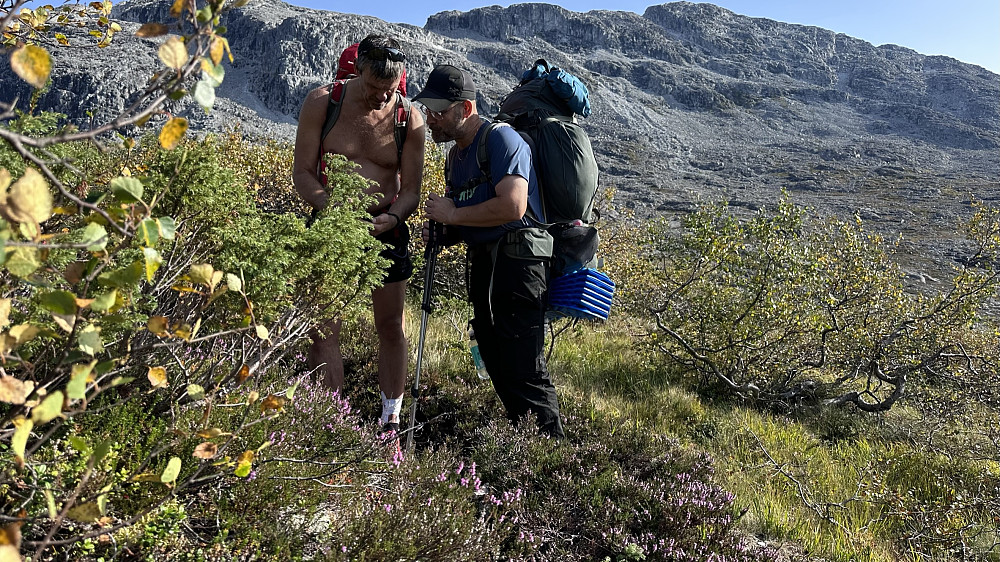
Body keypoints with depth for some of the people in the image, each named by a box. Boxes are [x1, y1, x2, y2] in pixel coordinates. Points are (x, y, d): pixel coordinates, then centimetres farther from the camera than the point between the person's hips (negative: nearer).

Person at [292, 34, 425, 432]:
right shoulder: (321, 102, -6)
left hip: (385, 228, 1)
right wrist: (333, 207, -22)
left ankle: (392, 421, 23)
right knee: (323, 331, -2)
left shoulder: (409, 119, -4)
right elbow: (302, 172, -5)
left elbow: (411, 189, -1)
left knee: (391, 329, 8)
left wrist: (391, 218, -22)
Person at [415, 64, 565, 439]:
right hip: (483, 263, 10)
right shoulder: (456, 154, 19)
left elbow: (512, 207, -25)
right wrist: (440, 229, 4)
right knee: (496, 362, 14)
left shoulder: (501, 139, -10)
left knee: (523, 367, -10)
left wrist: (453, 214, -15)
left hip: (517, 258, -10)